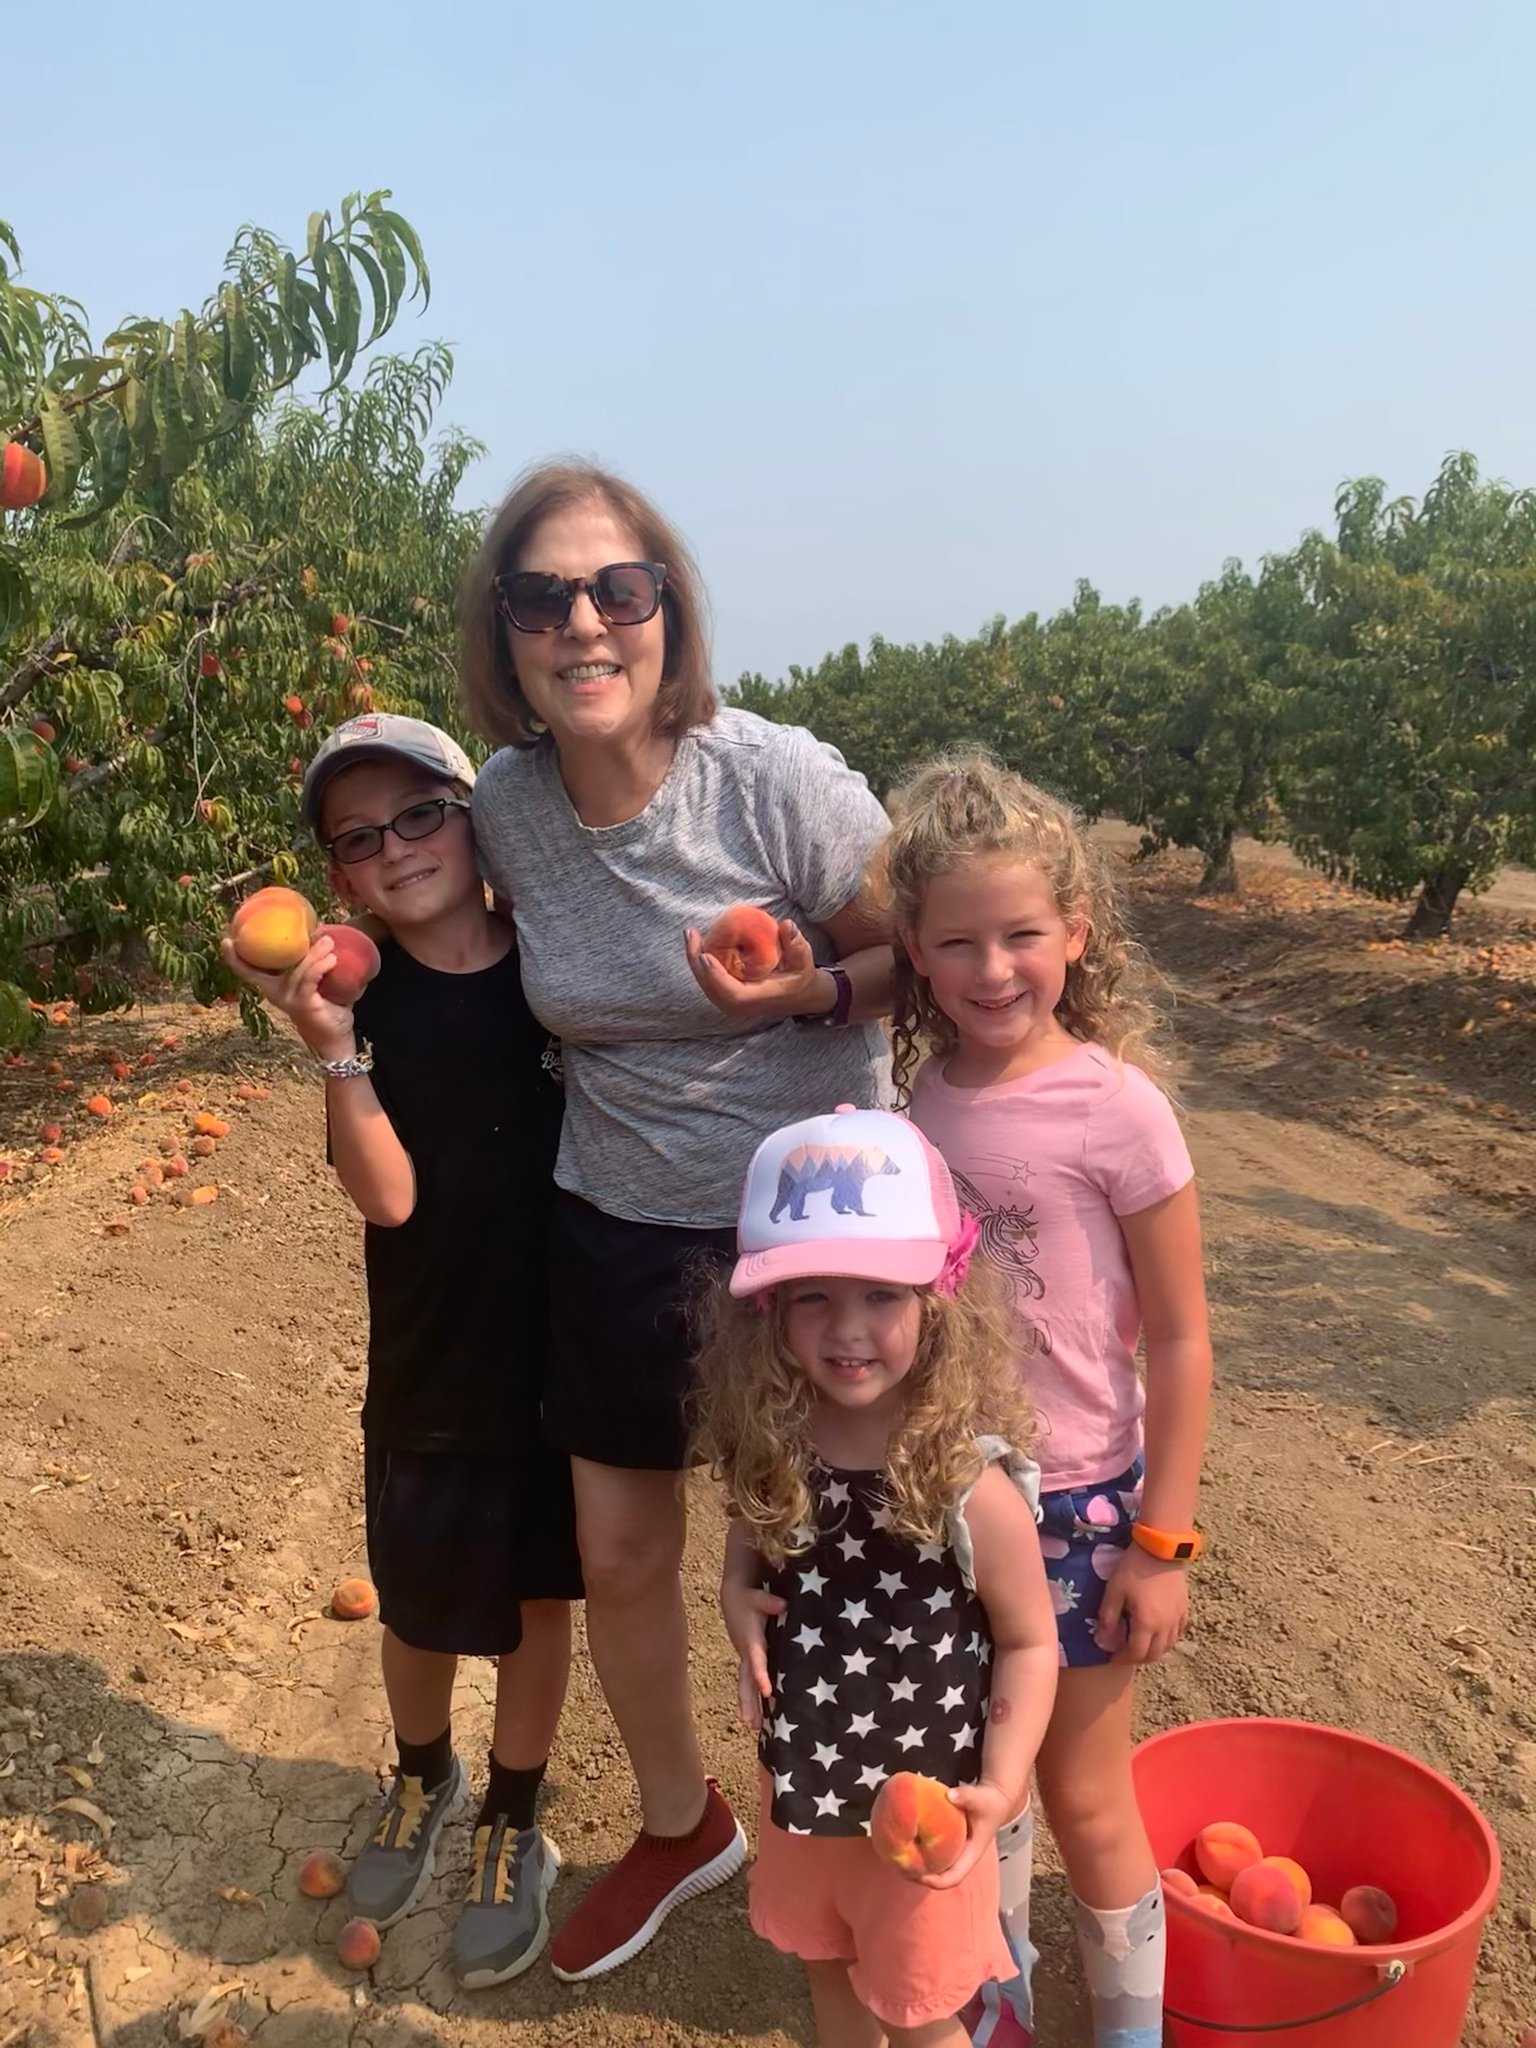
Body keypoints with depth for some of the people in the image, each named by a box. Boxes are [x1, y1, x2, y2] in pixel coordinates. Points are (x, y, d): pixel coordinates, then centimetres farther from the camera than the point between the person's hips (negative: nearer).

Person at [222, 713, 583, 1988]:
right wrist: (331, 1047, -31)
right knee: (423, 1608, 16)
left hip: (566, 1355, 1)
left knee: (542, 1595, 15)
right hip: (432, 1379, 0)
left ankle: (514, 1823, 40)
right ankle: (423, 1779, 49)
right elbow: (387, 1197, -20)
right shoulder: (373, 1018, -9)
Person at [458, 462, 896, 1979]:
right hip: (616, 1226, 5)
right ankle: (679, 1825, 46)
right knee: (618, 1557, 16)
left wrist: (812, 990, -25)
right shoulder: (508, 802, -6)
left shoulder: (782, 784, -20)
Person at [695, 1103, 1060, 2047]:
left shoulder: (972, 1483, -27)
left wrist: (999, 1787, -23)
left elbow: (1030, 1643, -14)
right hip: (803, 1788, 4)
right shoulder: (773, 1451, -15)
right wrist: (738, 1595, -13)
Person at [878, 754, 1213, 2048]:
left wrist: (1163, 1545, -9)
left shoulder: (1117, 1110, -18)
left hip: (1075, 1503, -4)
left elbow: (1178, 1342, -12)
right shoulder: (916, 1098, -5)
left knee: (1083, 1796, 13)